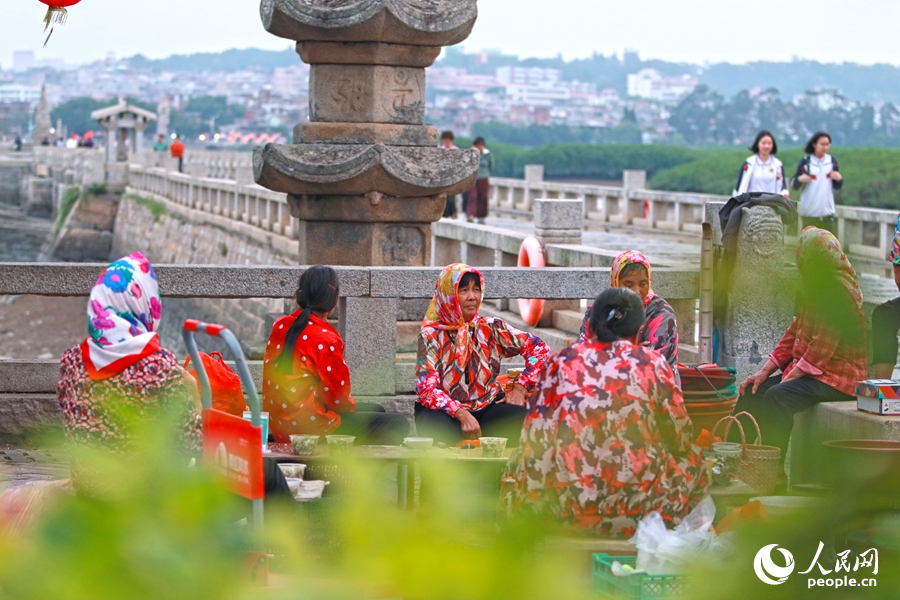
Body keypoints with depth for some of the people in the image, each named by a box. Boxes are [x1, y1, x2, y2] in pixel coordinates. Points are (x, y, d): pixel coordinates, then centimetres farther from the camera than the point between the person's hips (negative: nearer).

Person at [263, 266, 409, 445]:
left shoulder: (280, 326, 4)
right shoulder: (324, 339, -20)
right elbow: (337, 398, -15)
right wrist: (351, 404, 9)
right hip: (309, 429, -9)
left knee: (375, 410, 25)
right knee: (398, 424, -5)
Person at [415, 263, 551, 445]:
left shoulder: (491, 329, 4)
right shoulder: (431, 336, -5)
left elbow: (540, 349, 4)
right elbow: (427, 389, -15)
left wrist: (520, 389, -8)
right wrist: (462, 414, -30)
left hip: (488, 407, 2)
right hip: (447, 411, -2)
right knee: (436, 427, -39)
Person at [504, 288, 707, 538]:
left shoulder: (561, 363, 6)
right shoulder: (653, 364, 3)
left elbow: (534, 437, 7)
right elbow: (681, 439, 8)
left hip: (563, 510, 1)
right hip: (639, 510, -1)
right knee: (693, 467, 26)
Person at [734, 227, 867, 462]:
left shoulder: (839, 292, -17)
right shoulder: (813, 288, 15)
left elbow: (822, 348, -22)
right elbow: (795, 334, 15)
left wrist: (787, 379, -20)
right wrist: (764, 372, 8)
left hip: (837, 378, -10)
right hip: (811, 372, 11)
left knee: (776, 397, -30)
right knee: (751, 393, 5)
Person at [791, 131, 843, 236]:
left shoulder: (832, 161, 8)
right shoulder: (805, 161, -1)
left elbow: (837, 186, 14)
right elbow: (794, 185, 0)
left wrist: (839, 179, -8)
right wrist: (800, 179, -22)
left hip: (827, 211, 2)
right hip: (809, 212, -2)